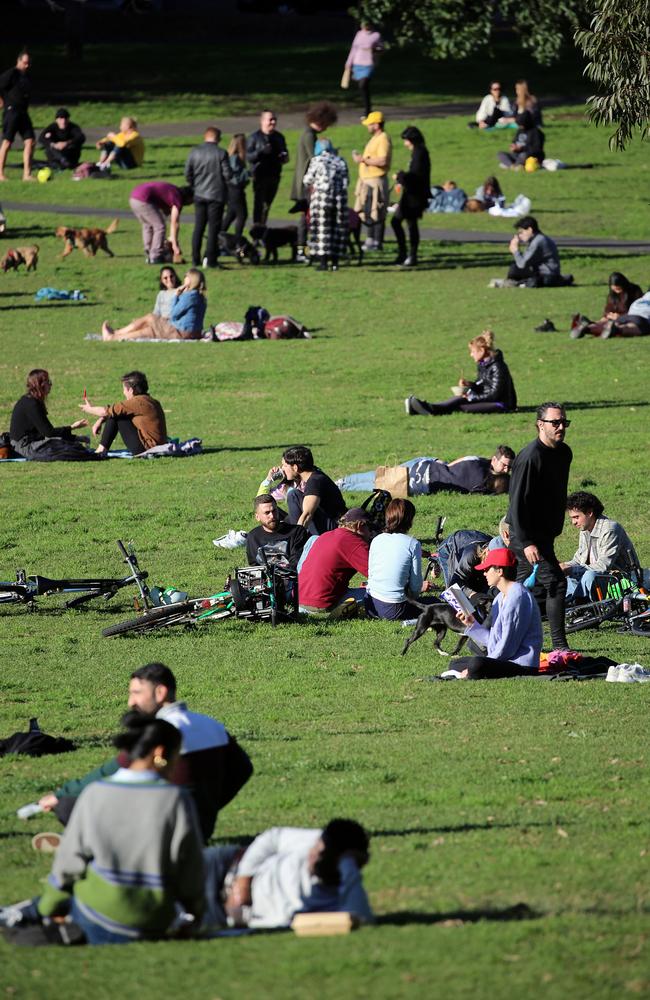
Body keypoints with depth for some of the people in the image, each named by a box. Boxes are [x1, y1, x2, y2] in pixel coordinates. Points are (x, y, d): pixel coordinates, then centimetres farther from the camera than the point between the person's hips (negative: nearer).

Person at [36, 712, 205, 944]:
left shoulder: (94, 794, -5)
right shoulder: (176, 799, -10)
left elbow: (69, 860, 3)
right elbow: (189, 871, -3)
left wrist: (49, 906, 20)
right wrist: (196, 911, 17)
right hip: (151, 929, 0)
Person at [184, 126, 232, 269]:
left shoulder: (194, 152, -2)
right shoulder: (221, 154, -12)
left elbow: (188, 173, 2)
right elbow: (228, 174, -11)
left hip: (199, 195, 3)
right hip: (216, 195, -3)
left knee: (198, 228, 12)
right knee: (214, 228, 1)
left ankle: (196, 260, 13)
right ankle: (210, 260, -4)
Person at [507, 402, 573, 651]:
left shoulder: (564, 453, 9)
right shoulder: (530, 457, -19)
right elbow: (518, 502, -21)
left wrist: (555, 530, 25)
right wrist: (527, 543, -25)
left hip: (544, 534, 10)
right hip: (527, 536, -10)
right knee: (555, 583, -15)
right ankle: (559, 646, -13)